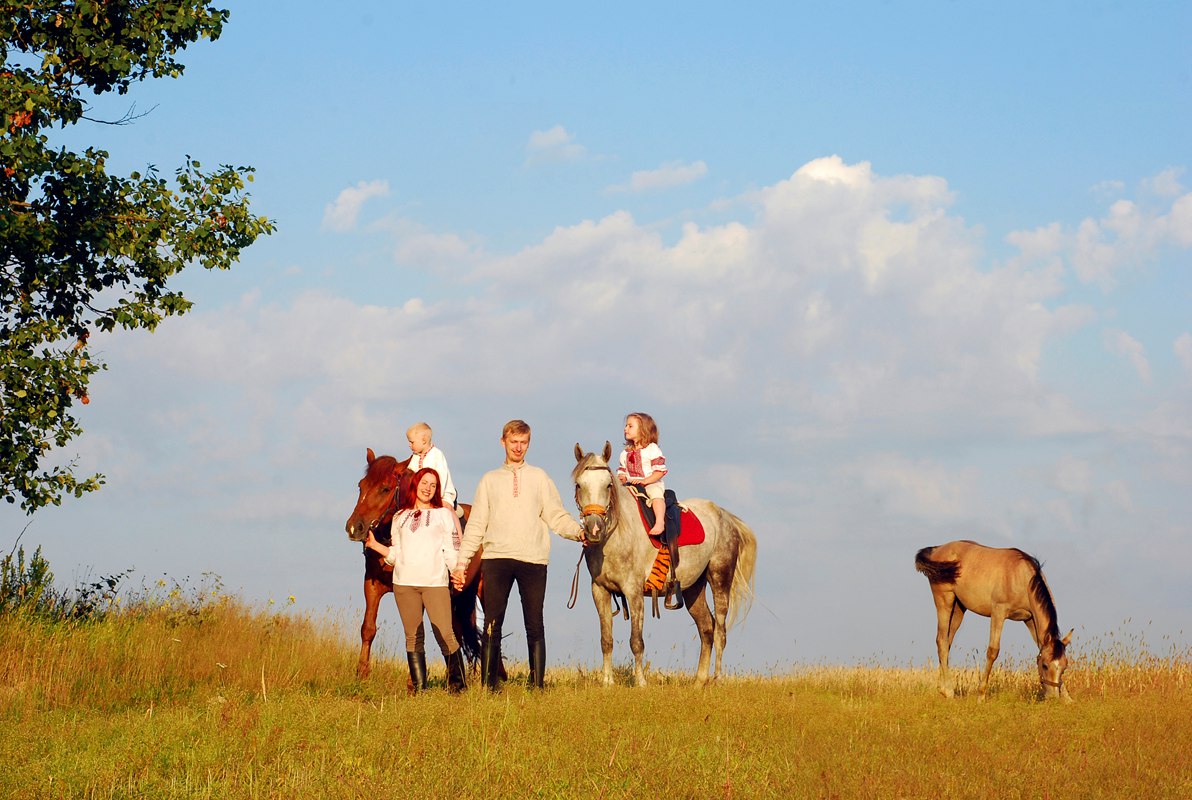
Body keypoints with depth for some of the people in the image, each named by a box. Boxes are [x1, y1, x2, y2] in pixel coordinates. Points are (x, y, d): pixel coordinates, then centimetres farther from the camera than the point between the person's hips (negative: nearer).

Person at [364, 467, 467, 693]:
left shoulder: (444, 514, 10)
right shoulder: (400, 517, 17)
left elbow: (451, 550, 3)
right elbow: (396, 554, 15)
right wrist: (374, 545, 3)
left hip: (435, 582, -3)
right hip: (404, 582, 3)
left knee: (445, 634, -12)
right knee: (413, 636, 3)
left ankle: (458, 683, -6)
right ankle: (419, 687, 5)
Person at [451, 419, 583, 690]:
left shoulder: (539, 478, 13)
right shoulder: (490, 480, 15)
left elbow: (557, 516, 6)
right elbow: (476, 525, 12)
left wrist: (578, 531, -14)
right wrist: (461, 561, 5)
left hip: (533, 560, 0)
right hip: (496, 559, 0)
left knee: (534, 625, 0)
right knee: (492, 625, -2)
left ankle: (537, 685, 3)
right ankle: (488, 685, 0)